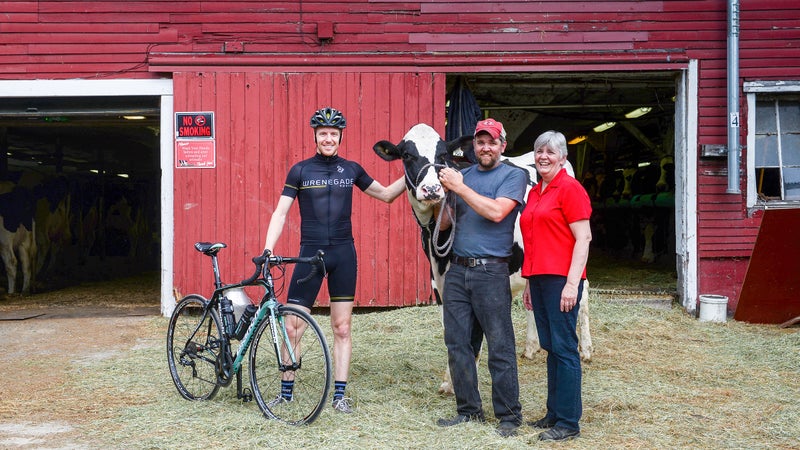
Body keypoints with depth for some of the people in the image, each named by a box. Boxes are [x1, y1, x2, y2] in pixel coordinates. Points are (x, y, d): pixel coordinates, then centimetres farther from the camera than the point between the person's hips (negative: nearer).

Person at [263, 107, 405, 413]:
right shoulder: (300, 170, 1)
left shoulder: (351, 170, 7)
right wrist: (268, 250, -13)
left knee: (342, 328, 5)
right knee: (293, 328, -4)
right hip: (310, 253, -2)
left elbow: (386, 195, 18)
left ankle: (340, 395, 13)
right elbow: (280, 213, -1)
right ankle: (286, 392, 11)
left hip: (343, 254, 2)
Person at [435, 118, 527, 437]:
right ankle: (468, 410, 21)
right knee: (457, 342, 9)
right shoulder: (461, 175, 14)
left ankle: (509, 416, 7)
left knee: (500, 347, -2)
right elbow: (444, 224, 13)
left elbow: (496, 212, -18)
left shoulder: (513, 176, -1)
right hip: (457, 270, 6)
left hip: (490, 272, -6)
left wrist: (459, 187, -15)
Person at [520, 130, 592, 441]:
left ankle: (568, 422, 3)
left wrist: (572, 283, -18)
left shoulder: (570, 188, -7)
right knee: (550, 347, 13)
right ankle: (554, 413, 22)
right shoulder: (534, 193, 18)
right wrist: (529, 284, 20)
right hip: (538, 277, 8)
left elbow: (583, 238, -12)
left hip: (561, 279, -8)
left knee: (564, 348, -4)